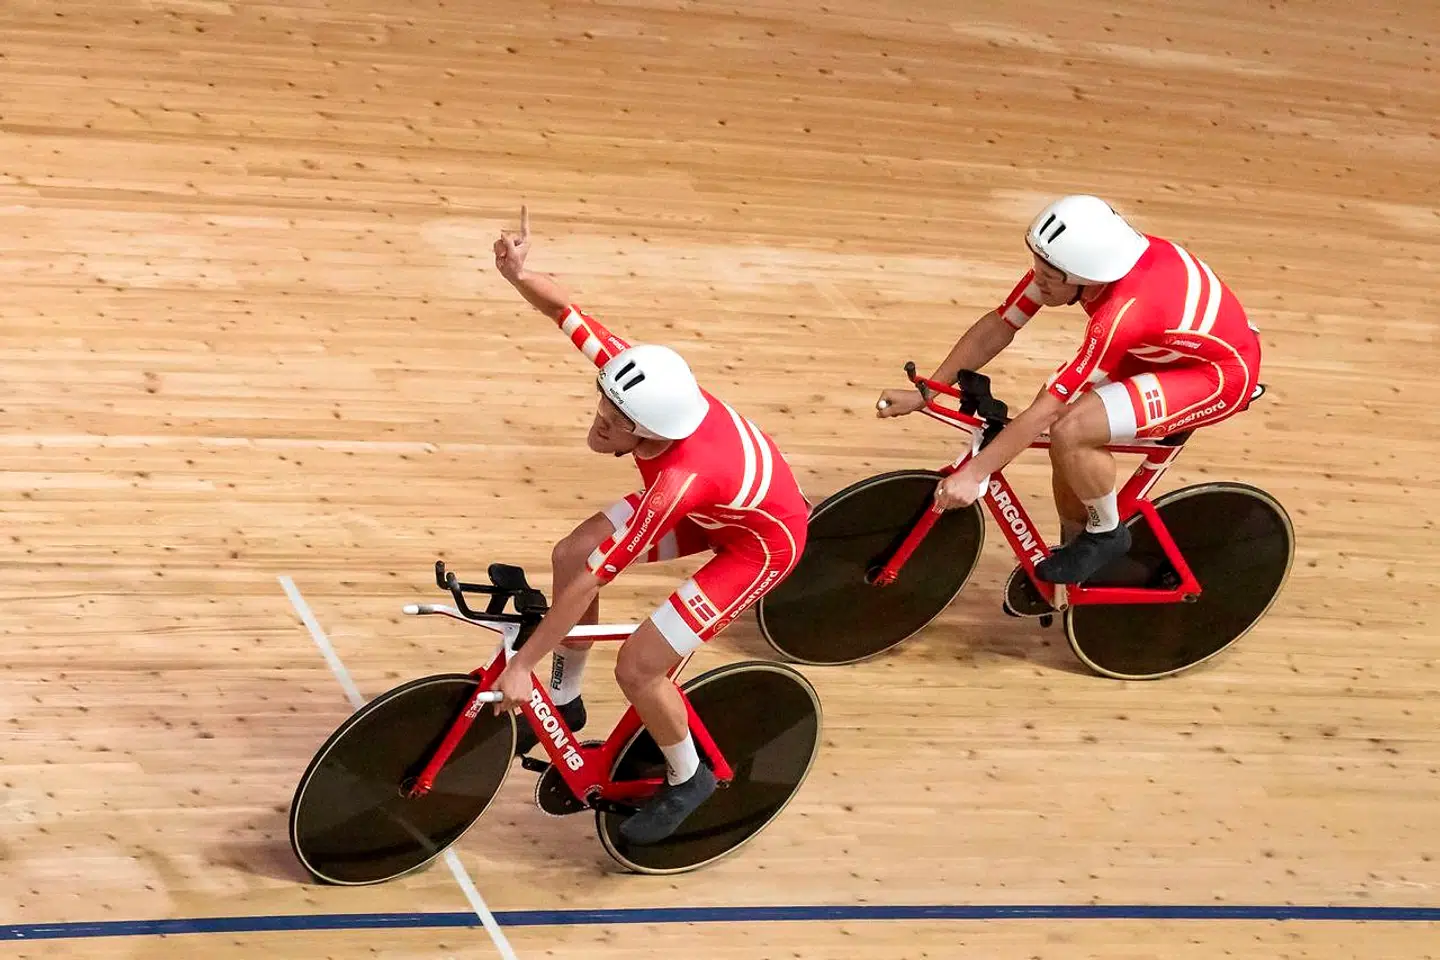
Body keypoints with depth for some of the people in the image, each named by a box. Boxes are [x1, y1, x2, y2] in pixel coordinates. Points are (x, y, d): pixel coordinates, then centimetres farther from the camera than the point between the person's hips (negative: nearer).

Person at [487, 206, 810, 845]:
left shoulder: (678, 480, -43)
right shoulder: (633, 375, -28)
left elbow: (590, 583, -37)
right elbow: (564, 309, -16)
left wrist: (522, 664, -29)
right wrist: (519, 277, -38)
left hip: (762, 540, -8)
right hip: (711, 505, 8)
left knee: (637, 668, -13)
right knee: (569, 554, -1)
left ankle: (688, 779, 17)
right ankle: (564, 701, 23)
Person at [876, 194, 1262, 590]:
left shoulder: (1124, 311, -37)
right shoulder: (1062, 259, -16)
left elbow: (1044, 410, -34)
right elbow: (997, 327, -6)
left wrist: (972, 474, -31)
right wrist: (923, 394, -6)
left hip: (1220, 371, -8)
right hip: (1168, 348, 8)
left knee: (1071, 431, -24)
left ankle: (1107, 533, 2)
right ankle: (1074, 545, 23)